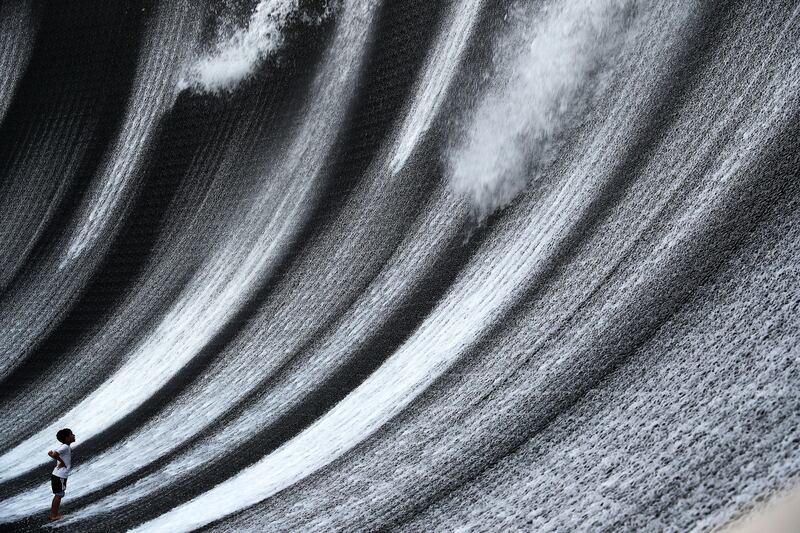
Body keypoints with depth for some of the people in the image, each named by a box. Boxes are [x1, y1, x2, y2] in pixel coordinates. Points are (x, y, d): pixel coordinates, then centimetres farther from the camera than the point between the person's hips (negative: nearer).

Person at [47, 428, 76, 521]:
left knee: (58, 495, 18)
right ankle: (54, 515, 9)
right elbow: (54, 454, -32)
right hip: (60, 476, -9)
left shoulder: (63, 447, 10)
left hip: (56, 475, 9)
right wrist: (62, 462, -18)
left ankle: (54, 513, 27)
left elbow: (50, 453, 16)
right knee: (59, 495, 2)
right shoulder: (65, 447, -19)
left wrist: (58, 461, 9)